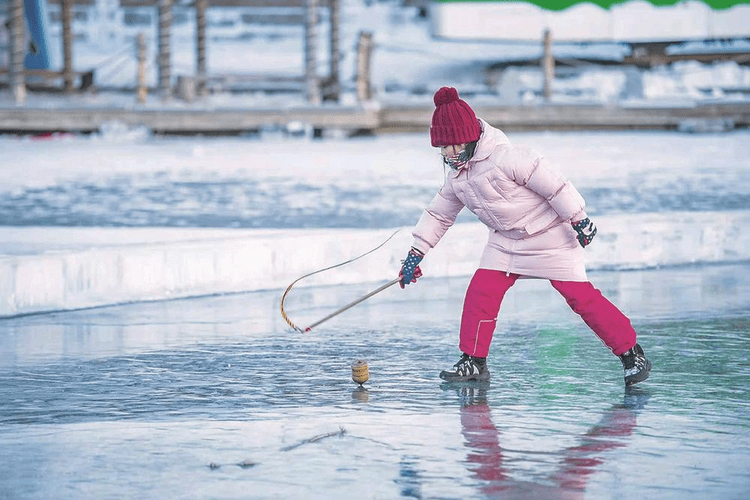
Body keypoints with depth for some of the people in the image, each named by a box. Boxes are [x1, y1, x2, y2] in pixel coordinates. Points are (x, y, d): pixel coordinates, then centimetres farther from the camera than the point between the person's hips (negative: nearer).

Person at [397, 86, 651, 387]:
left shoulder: (506, 158, -28)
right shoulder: (457, 176, -1)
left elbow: (553, 185, -24)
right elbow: (438, 214, 11)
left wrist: (579, 220, -19)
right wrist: (415, 254, 7)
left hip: (549, 235, -7)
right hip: (506, 240, 7)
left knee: (580, 296, -10)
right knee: (481, 291, -7)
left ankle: (632, 353, -2)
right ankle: (473, 361, 5)